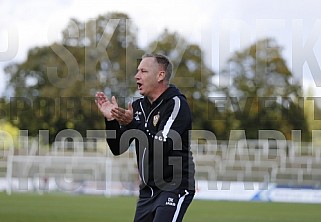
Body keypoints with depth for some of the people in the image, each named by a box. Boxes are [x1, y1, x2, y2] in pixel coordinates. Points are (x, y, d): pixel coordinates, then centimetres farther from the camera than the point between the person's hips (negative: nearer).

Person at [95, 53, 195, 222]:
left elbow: (162, 146, -23)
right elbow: (118, 149, 9)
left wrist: (131, 124, -28)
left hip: (175, 188, -8)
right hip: (148, 190, 8)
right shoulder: (138, 106, 10)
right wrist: (111, 120, -6)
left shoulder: (176, 104, -11)